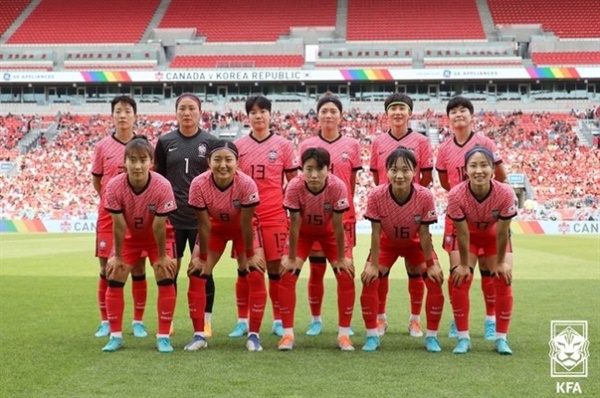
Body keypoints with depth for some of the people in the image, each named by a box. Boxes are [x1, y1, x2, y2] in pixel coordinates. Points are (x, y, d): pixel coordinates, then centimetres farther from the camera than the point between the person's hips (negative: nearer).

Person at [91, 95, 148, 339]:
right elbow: (96, 181, 11)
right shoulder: (102, 147, 1)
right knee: (107, 269, 4)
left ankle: (138, 321, 14)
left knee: (138, 269, 4)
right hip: (108, 215, 0)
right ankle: (105, 321, 15)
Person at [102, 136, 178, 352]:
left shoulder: (162, 186, -33)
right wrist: (117, 256, -11)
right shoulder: (114, 186, -29)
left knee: (166, 279, -11)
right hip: (129, 237, 2)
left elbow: (159, 226, -25)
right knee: (114, 279, -5)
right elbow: (118, 225, -20)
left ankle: (163, 336, -1)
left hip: (157, 237, -1)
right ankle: (115, 336, 8)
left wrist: (162, 256, -15)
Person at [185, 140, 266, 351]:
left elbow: (246, 224, -24)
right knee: (196, 275, -7)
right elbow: (204, 225, -21)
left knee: (256, 277, -11)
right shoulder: (199, 184, -32)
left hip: (242, 229, -1)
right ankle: (199, 335, 3)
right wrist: (202, 258, -13)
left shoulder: (247, 184, -35)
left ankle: (253, 335, 0)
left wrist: (250, 256, -14)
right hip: (215, 228, 1)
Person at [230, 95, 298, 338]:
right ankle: (242, 321, 12)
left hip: (275, 216, -1)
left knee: (276, 268, 3)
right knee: (244, 269, 3)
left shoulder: (284, 145, 3)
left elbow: (293, 183, 7)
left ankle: (279, 321, 13)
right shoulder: (238, 146, 6)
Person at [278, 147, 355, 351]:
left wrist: (341, 258, -17)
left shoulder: (337, 186, -35)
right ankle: (287, 333, -3)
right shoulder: (295, 186, -34)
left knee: (346, 277, -11)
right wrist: (291, 258, -18)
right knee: (287, 277, -13)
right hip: (303, 232, 0)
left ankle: (343, 334, 1)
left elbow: (337, 225, -25)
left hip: (328, 232, 0)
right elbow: (294, 224, -25)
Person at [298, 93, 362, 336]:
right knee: (316, 269, 6)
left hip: (343, 215, 0)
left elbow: (352, 184, 7)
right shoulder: (307, 146, 3)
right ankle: (315, 320, 19)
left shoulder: (351, 145, 3)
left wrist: (343, 205, 1)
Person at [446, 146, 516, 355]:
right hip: (469, 235, 0)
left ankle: (501, 338, 8)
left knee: (503, 281, -5)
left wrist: (501, 262, -12)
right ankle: (463, 338, 4)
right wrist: (464, 264, -14)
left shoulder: (505, 194, -36)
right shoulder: (456, 195, -36)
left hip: (494, 235, 0)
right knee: (460, 280, -8)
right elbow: (462, 233, -24)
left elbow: (502, 233, -23)